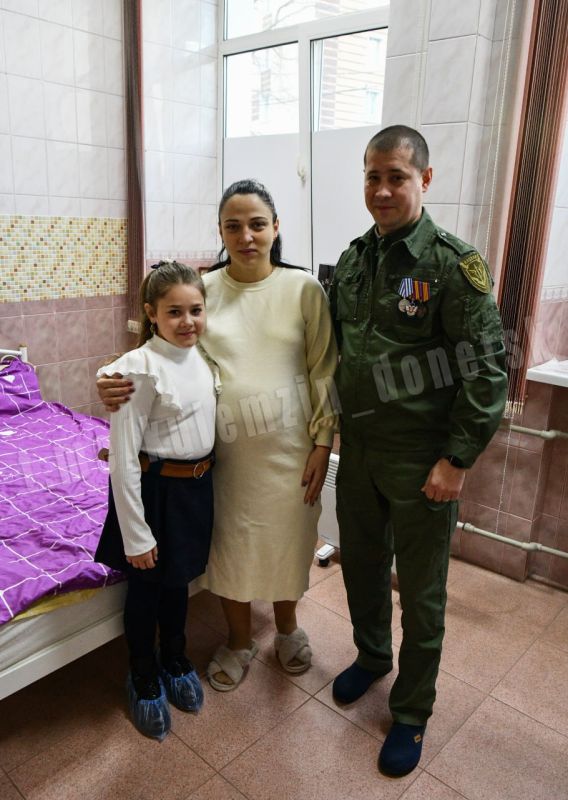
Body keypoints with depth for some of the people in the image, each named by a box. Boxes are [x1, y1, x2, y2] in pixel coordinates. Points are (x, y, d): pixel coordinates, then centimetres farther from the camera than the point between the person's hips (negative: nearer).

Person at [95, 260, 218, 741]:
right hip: (154, 487, -6)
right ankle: (144, 680, 39)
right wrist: (136, 534, -17)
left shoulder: (203, 357, 0)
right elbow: (124, 458, -20)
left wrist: (204, 481, 13)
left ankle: (175, 661, 48)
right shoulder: (141, 368, -22)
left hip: (196, 484, 6)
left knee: (178, 579, 24)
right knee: (145, 587, 15)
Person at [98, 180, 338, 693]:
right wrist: (124, 387, -21)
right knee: (230, 540, 14)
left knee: (286, 535, 16)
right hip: (224, 444, 1)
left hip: (287, 442, 0)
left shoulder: (304, 289, -6)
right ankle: (240, 640, 41)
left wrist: (322, 442, -6)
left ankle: (287, 627, 46)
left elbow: (324, 370, -4)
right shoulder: (203, 290, -3)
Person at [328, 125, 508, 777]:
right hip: (357, 449, 6)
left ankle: (412, 711, 32)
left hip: (421, 461, -5)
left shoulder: (455, 265, -13)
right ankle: (371, 656, 48)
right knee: (361, 565, 21)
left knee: (421, 593, 10)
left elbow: (486, 373, -15)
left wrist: (457, 460, -17)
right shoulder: (352, 261, 6)